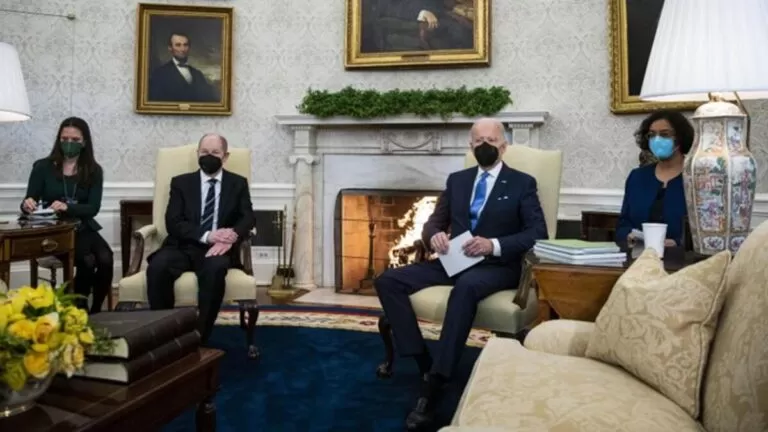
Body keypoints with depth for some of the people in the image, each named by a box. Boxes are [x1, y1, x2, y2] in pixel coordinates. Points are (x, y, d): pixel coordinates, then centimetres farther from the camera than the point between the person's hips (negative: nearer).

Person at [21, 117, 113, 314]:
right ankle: (78, 309, -9)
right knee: (87, 261, -30)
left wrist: (67, 207, -24)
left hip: (84, 229, 2)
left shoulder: (94, 170, 5)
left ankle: (96, 312, -8)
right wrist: (27, 204, -24)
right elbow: (28, 202, 1)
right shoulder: (43, 167, 2)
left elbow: (93, 208, -5)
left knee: (106, 259, -28)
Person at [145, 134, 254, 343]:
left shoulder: (238, 184, 14)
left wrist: (231, 236, -23)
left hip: (217, 248, -1)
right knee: (157, 267, -31)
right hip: (183, 247, 1)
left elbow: (247, 218, 1)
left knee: (215, 267, -36)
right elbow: (173, 222, 0)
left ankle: (200, 335, -25)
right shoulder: (181, 182, 13)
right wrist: (206, 235, -18)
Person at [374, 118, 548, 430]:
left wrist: (494, 245, -19)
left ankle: (435, 381, -34)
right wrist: (434, 235, -9)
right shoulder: (457, 180, 18)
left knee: (467, 286, -41)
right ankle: (424, 363, -17)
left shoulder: (522, 184, 5)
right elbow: (434, 221, 17)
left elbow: (538, 233, -4)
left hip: (497, 266, -5)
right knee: (387, 281, -16)